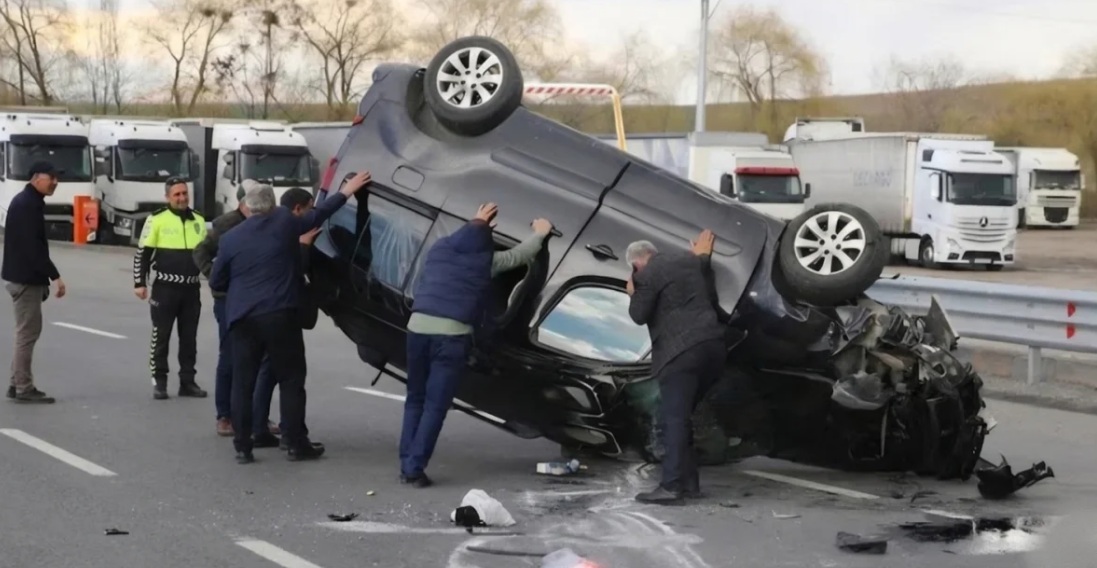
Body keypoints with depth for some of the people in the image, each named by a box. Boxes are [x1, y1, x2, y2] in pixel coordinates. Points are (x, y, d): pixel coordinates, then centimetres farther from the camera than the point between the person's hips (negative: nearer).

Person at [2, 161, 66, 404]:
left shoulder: (26, 202, 16)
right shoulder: (28, 204, -16)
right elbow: (32, 247, -24)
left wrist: (45, 277, 17)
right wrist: (54, 275, -22)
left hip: (23, 276, 10)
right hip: (25, 278, -10)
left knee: (27, 331, 14)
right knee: (27, 332, -6)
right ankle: (24, 388, -3)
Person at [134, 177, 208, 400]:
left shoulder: (198, 220, 9)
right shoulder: (157, 219, -5)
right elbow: (143, 253, -3)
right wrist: (140, 283, -7)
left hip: (192, 288, 4)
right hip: (165, 288, -4)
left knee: (189, 338, 9)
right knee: (161, 336, 1)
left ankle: (187, 381, 17)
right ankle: (159, 382, 9)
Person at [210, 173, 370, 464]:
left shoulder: (231, 238, 7)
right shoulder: (284, 222, 1)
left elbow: (216, 282, 12)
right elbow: (318, 215, 15)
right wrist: (346, 192, 28)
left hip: (242, 317, 2)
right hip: (280, 314, -2)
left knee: (242, 382, 7)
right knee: (291, 379, 5)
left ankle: (242, 446, 6)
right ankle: (296, 443, 6)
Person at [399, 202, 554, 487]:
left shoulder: (439, 248, 16)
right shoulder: (486, 259, 5)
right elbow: (519, 254, 21)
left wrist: (475, 225, 51)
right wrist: (540, 233, 38)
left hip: (418, 326, 4)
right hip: (452, 334, -4)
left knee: (414, 400, 15)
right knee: (435, 406, 0)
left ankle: (406, 465, 11)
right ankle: (415, 468, -5)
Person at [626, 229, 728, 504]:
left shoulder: (647, 275, -4)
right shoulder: (690, 260, 18)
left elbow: (639, 316, -5)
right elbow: (710, 298, 28)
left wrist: (633, 294, 12)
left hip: (680, 351, -8)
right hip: (712, 345, 8)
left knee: (674, 419, -9)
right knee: (682, 416, 15)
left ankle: (671, 485, -16)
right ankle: (688, 481, 13)